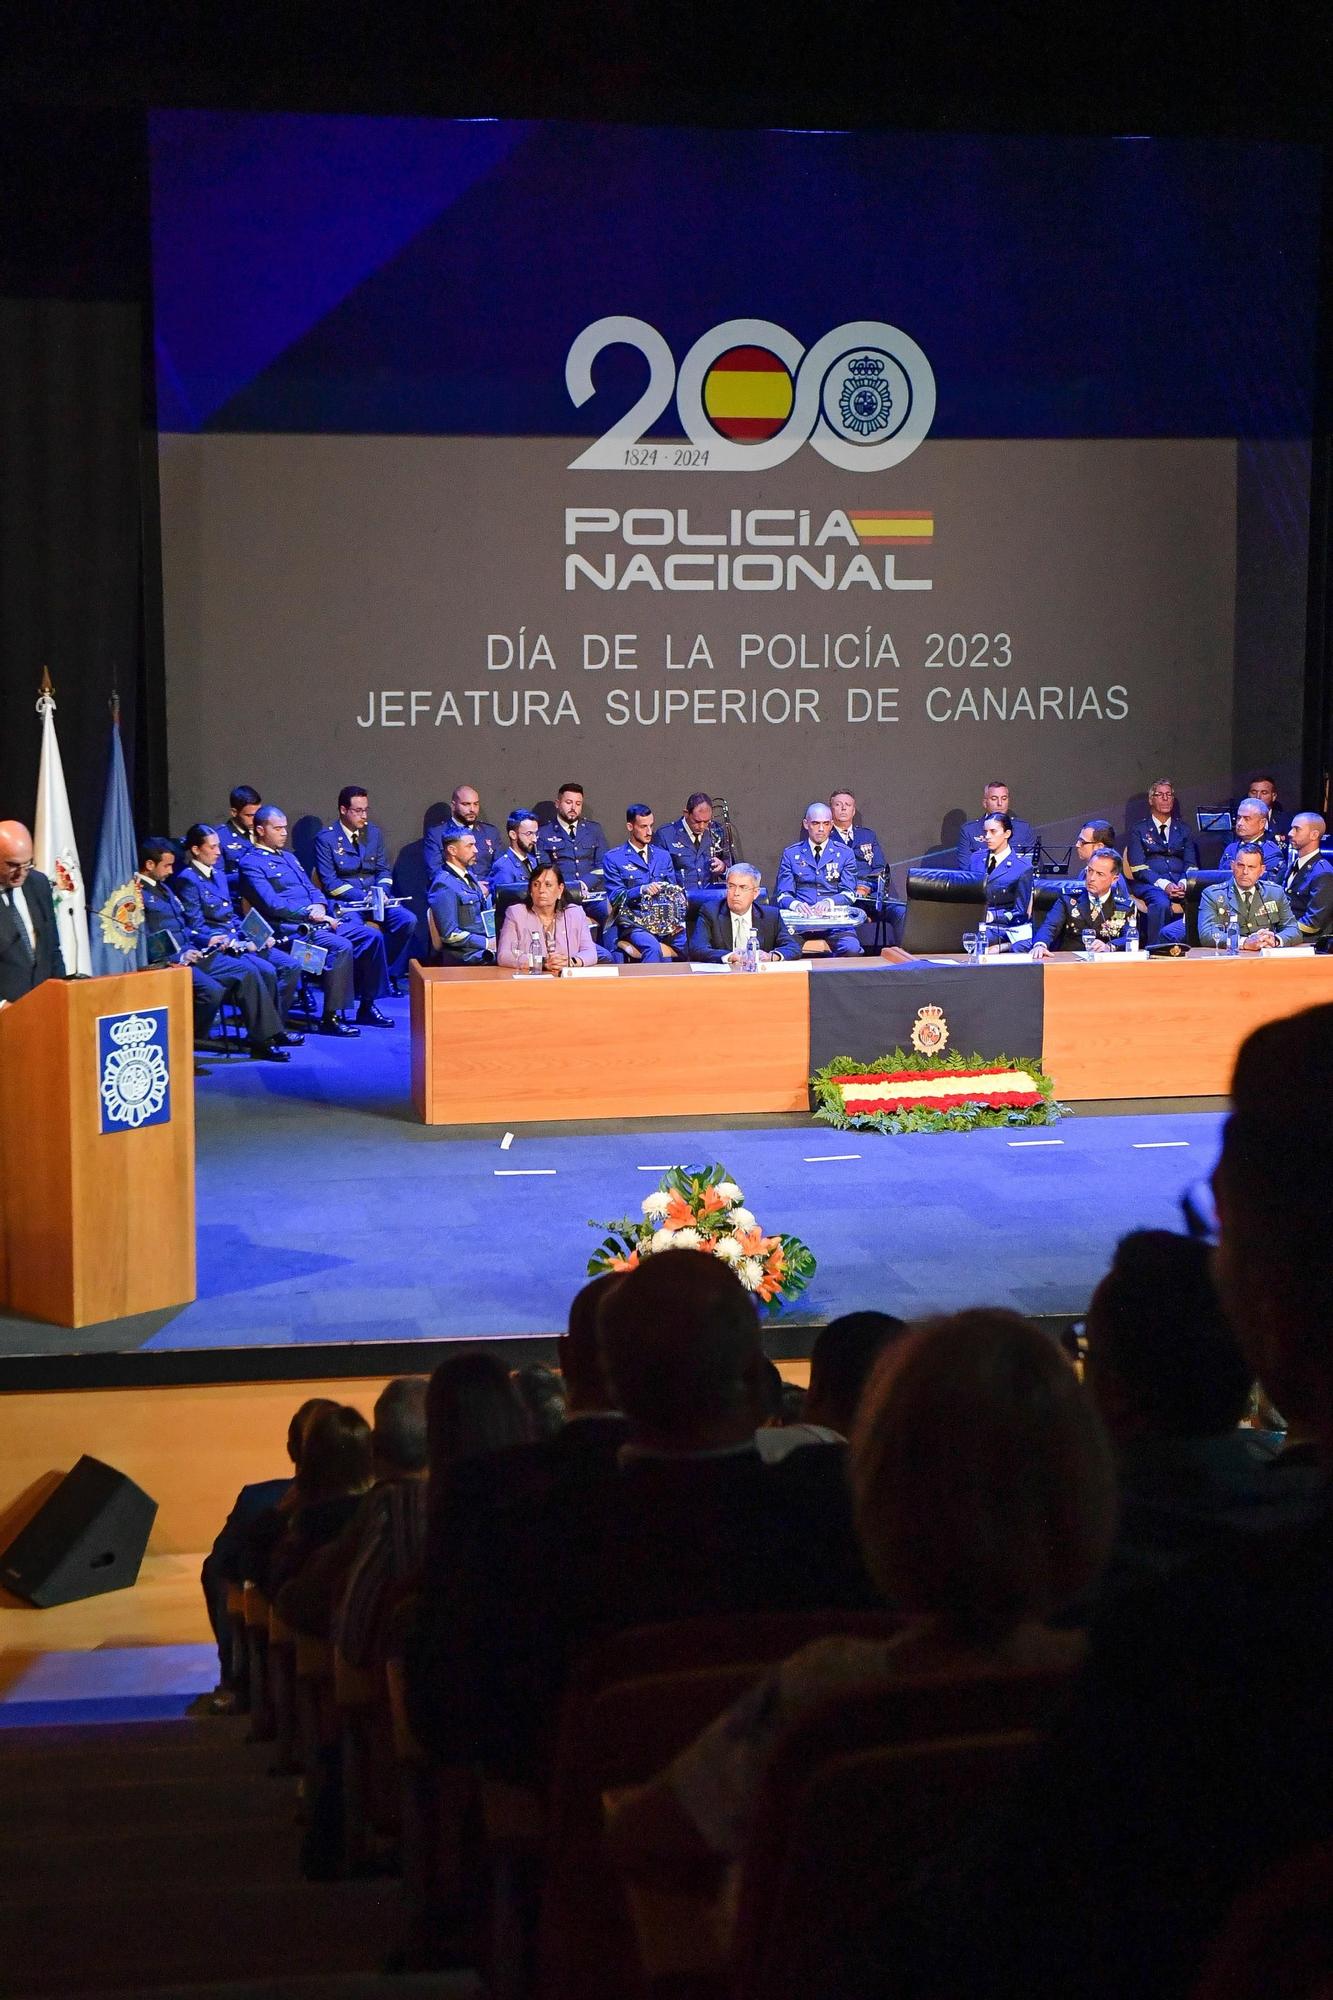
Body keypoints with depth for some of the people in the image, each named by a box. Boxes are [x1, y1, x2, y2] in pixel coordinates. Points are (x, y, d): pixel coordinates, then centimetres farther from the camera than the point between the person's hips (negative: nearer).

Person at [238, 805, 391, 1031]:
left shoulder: (288, 857, 24)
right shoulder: (251, 864, -4)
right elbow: (273, 905, -15)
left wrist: (319, 906, -1)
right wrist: (311, 915, -17)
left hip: (316, 919, 9)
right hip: (289, 927, -9)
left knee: (372, 936, -6)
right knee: (341, 946, -32)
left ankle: (366, 1007, 1)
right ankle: (330, 1018, -25)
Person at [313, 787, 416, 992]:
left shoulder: (374, 833, 14)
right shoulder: (325, 838, -1)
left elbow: (384, 871, 14)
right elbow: (329, 882, -7)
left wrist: (380, 892, -9)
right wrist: (362, 897, -19)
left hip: (375, 896, 5)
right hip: (344, 900, -4)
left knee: (408, 920, -23)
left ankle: (391, 974, -9)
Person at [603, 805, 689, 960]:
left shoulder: (663, 856, 19)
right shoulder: (613, 858, 5)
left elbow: (674, 892, 16)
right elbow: (615, 897, -3)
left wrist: (678, 920, -3)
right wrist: (642, 890, -21)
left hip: (665, 922, 4)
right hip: (634, 923, -4)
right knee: (653, 947, -35)